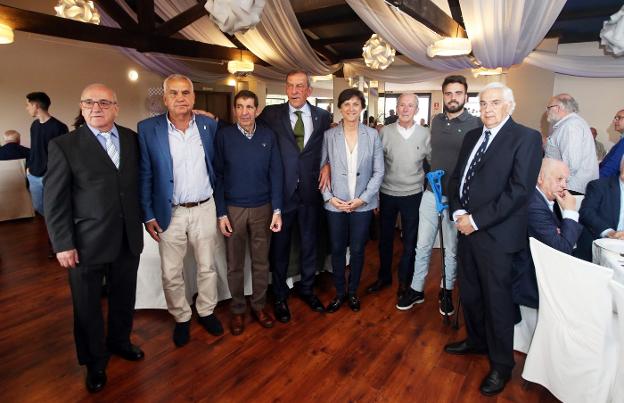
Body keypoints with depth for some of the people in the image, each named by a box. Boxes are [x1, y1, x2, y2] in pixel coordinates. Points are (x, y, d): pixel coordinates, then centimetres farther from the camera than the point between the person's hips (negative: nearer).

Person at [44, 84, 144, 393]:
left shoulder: (132, 139, 3)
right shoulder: (64, 145, -8)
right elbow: (54, 201, -8)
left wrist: (145, 218, 4)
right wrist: (63, 245, -10)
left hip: (128, 240, 4)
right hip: (87, 243, -3)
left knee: (124, 299, 20)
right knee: (88, 307, 14)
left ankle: (119, 341, 46)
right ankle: (95, 362, 36)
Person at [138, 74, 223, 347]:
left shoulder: (210, 126, 0)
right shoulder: (148, 129, -6)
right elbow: (145, 176, -3)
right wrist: (148, 215, -4)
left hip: (204, 209, 2)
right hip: (170, 213, -1)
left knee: (207, 267, 15)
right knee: (171, 274, 10)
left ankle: (206, 312, 37)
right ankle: (181, 319, 33)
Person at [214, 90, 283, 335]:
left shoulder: (268, 135, -1)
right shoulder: (224, 135, -4)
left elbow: (276, 173, 0)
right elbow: (217, 175, -2)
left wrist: (277, 210, -6)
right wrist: (221, 213, -6)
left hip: (262, 208, 1)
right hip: (233, 209, -1)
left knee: (261, 261, 12)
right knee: (235, 264, 11)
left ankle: (259, 305, 31)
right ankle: (237, 310, 28)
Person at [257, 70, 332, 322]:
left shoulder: (322, 116, 4)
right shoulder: (271, 114, -2)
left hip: (310, 191, 2)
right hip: (281, 191, -2)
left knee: (309, 243, 16)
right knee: (280, 246, 10)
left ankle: (307, 289, 37)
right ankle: (280, 296, 29)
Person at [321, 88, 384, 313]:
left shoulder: (372, 135, 0)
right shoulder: (329, 135, -1)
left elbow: (378, 171, -1)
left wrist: (363, 198, -9)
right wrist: (329, 197, -10)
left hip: (363, 204, 0)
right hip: (335, 204, 0)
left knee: (357, 250, 10)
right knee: (337, 250, 10)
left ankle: (353, 292, 32)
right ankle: (339, 293, 29)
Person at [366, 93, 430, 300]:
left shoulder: (425, 134, -3)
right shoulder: (385, 132, -4)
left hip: (413, 195, 0)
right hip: (387, 193, 1)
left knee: (410, 240, 11)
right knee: (385, 237, 14)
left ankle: (405, 280, 30)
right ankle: (384, 276, 33)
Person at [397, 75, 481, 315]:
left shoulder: (476, 125, -8)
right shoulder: (436, 121, 7)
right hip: (431, 193, 4)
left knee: (451, 249, 12)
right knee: (422, 246, 10)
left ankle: (446, 292, 31)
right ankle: (416, 289, 25)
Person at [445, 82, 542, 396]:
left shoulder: (526, 138, -9)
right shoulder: (472, 136, 12)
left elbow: (519, 190, -17)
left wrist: (476, 220, -17)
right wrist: (458, 212, -4)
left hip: (496, 235, -6)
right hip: (466, 228, 6)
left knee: (497, 300, 6)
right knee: (468, 293, 18)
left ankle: (501, 364, 26)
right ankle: (476, 341, 41)